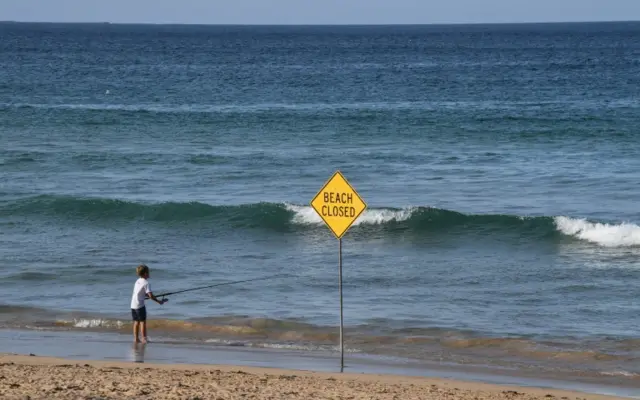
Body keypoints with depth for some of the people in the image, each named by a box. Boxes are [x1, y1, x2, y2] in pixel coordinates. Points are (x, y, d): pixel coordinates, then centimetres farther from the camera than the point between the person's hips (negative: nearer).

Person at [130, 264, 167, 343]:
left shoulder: (138, 281, 14)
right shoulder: (145, 283, -11)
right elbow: (150, 296, -17)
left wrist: (154, 297, 23)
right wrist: (159, 301, -7)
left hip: (133, 305, 8)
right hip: (140, 305, -7)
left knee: (136, 322, 12)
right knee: (143, 321, -1)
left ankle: (136, 338, 12)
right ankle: (144, 339, -2)